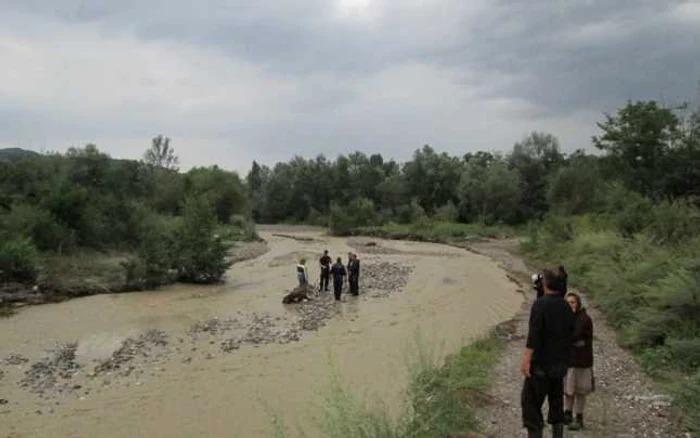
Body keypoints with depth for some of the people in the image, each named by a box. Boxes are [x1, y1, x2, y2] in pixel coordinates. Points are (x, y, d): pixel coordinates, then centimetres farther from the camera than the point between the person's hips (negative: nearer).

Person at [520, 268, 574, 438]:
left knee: (530, 401, -3)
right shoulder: (566, 307, 7)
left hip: (542, 363, -7)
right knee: (556, 401, 17)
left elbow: (534, 333, -22)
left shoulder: (540, 303, -14)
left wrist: (526, 359, -22)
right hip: (561, 363, 7)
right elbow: (570, 333, 14)